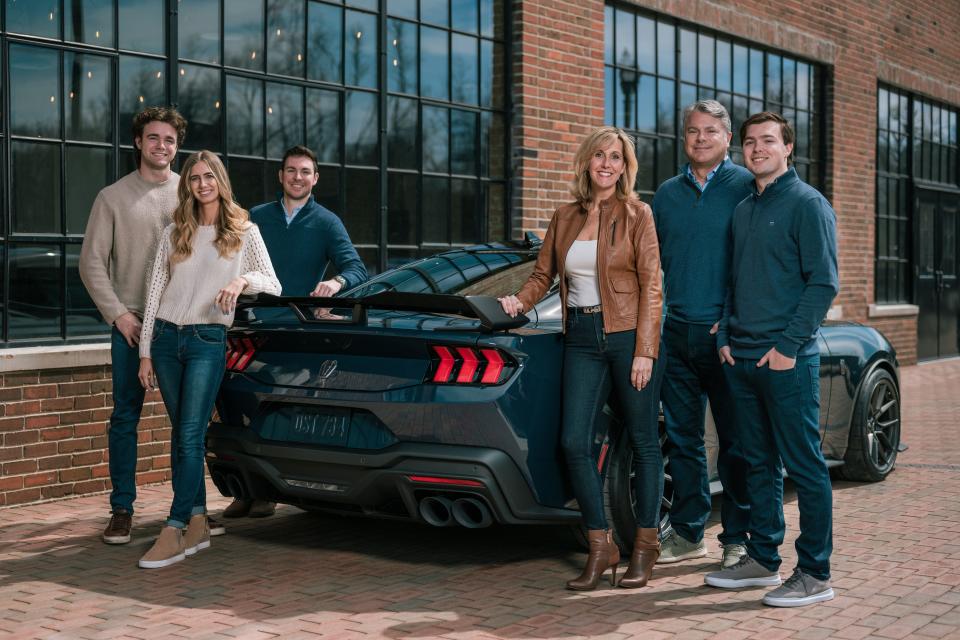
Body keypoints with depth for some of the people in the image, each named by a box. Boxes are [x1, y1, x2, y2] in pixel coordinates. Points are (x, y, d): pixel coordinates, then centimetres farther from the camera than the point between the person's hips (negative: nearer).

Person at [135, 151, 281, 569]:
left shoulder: (244, 232, 4)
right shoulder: (174, 234, 11)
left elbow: (274, 286, 1)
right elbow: (155, 291, 9)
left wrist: (243, 280, -21)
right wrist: (145, 352, 4)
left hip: (208, 341, -4)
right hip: (166, 338, 4)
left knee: (189, 436, -10)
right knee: (182, 436, 6)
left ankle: (174, 533, -11)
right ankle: (198, 525, 13)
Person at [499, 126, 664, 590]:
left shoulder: (636, 215, -2)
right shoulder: (565, 218, 12)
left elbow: (650, 285, -6)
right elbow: (543, 273, 18)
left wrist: (645, 351, -12)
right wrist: (521, 301, -3)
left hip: (628, 334, -4)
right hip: (581, 338, 4)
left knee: (642, 441, 5)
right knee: (574, 442, -3)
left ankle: (646, 546, 17)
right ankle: (601, 548, 9)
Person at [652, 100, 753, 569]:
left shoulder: (746, 187, -2)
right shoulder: (667, 194, 14)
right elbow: (653, 260, 21)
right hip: (678, 332, 5)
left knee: (735, 441, 1)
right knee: (682, 437, 10)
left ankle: (738, 537, 12)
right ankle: (687, 532, 21)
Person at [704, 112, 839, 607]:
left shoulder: (807, 204, -5)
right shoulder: (742, 210, 16)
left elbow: (824, 282, -10)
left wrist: (789, 346, -15)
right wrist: (725, 338, 9)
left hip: (787, 360, -7)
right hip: (741, 359, 7)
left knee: (804, 466, -3)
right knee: (759, 464, 13)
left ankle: (815, 574, 3)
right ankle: (762, 560, 22)